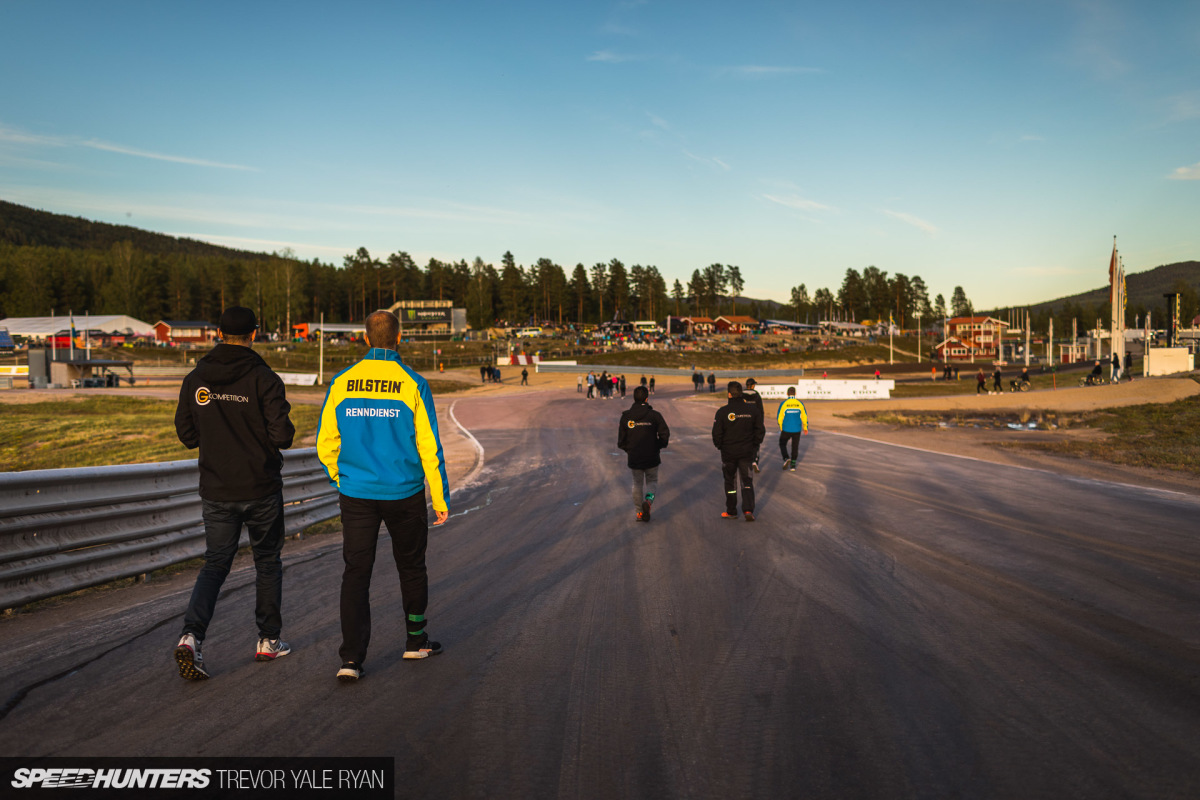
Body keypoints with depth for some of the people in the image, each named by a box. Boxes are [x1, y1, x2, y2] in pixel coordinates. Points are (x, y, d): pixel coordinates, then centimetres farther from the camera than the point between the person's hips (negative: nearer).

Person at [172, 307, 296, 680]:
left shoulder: (195, 379, 1)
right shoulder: (263, 379, -12)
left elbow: (187, 435, 5)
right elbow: (282, 436, -17)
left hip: (216, 491, 3)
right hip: (261, 489, -3)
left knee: (215, 565, 10)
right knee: (268, 562, 14)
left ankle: (191, 636, -10)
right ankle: (269, 640, 22)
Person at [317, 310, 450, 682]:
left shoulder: (341, 382, -1)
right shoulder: (412, 384, -9)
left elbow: (326, 445, 3)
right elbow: (429, 447, -8)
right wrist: (441, 499, 0)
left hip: (355, 494, 1)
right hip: (404, 494, -1)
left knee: (356, 572, 5)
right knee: (412, 567, 17)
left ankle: (351, 657, -4)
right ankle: (416, 640, 30)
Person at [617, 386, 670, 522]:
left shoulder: (626, 416, -4)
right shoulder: (654, 415, -9)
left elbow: (621, 438, -2)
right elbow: (665, 434, -10)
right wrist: (658, 447, 6)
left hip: (634, 458, 2)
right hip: (651, 457, -1)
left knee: (637, 484, 17)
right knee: (652, 481, 16)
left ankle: (640, 512, 18)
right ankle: (648, 501, -13)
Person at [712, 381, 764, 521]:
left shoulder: (722, 411, -12)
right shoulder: (751, 410, -3)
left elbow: (717, 433, -10)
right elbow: (760, 430, 2)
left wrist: (719, 446, 8)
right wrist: (754, 445, 14)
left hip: (728, 452, -2)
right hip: (747, 452, 2)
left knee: (730, 481, 12)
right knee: (747, 481, 9)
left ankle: (731, 511, 20)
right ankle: (748, 509, -6)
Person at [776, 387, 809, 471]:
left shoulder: (783, 404, -10)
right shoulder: (800, 404, -4)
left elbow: (779, 418, -6)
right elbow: (804, 417, 3)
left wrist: (781, 428, 12)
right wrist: (805, 428, 19)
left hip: (786, 430, -2)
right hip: (797, 430, 2)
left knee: (782, 444, 17)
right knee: (795, 447, 15)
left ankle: (786, 459, -5)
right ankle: (793, 465, 15)